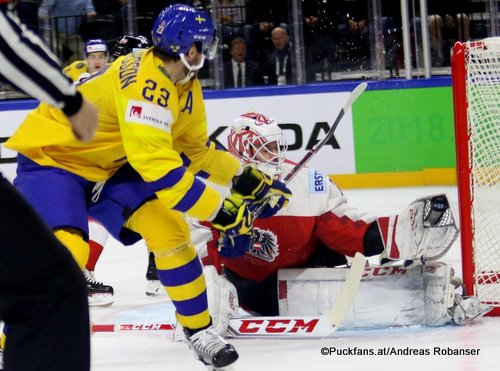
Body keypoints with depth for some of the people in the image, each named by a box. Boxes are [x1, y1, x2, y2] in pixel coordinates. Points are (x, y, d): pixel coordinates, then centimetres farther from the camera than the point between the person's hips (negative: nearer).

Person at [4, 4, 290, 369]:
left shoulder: (185, 86, 0)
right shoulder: (145, 82, -32)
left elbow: (195, 149, 15)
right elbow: (157, 166, -35)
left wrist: (244, 178, 5)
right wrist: (220, 211, -31)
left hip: (107, 162, 9)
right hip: (51, 157, -9)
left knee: (168, 227, -2)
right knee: (65, 250, -28)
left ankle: (199, 330, 12)